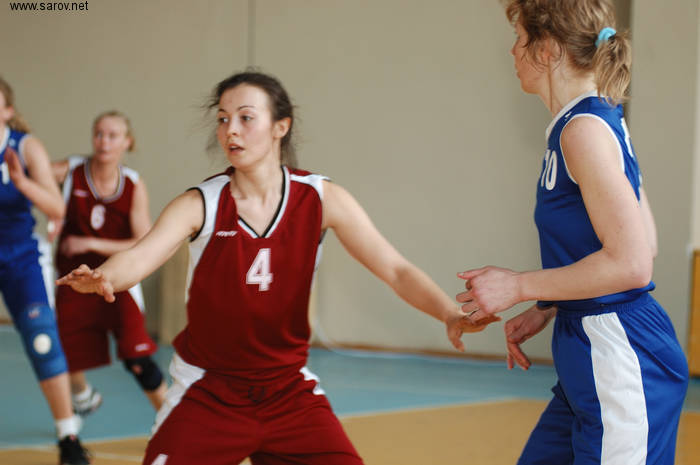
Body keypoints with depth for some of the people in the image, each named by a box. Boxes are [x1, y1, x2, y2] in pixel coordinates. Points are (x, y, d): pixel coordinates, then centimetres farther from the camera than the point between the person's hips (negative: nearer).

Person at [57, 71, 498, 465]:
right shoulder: (200, 204, -11)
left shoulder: (321, 199, -6)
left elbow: (396, 270, -10)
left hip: (289, 390, 1)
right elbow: (141, 256, -27)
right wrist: (102, 278, -50)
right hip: (208, 393, -1)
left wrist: (450, 313, -28)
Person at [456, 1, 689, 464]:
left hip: (620, 365, -10)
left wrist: (520, 287, -13)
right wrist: (545, 310, 15)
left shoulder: (585, 130, -16)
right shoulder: (604, 120, 12)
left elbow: (631, 263, -22)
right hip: (593, 360, 10)